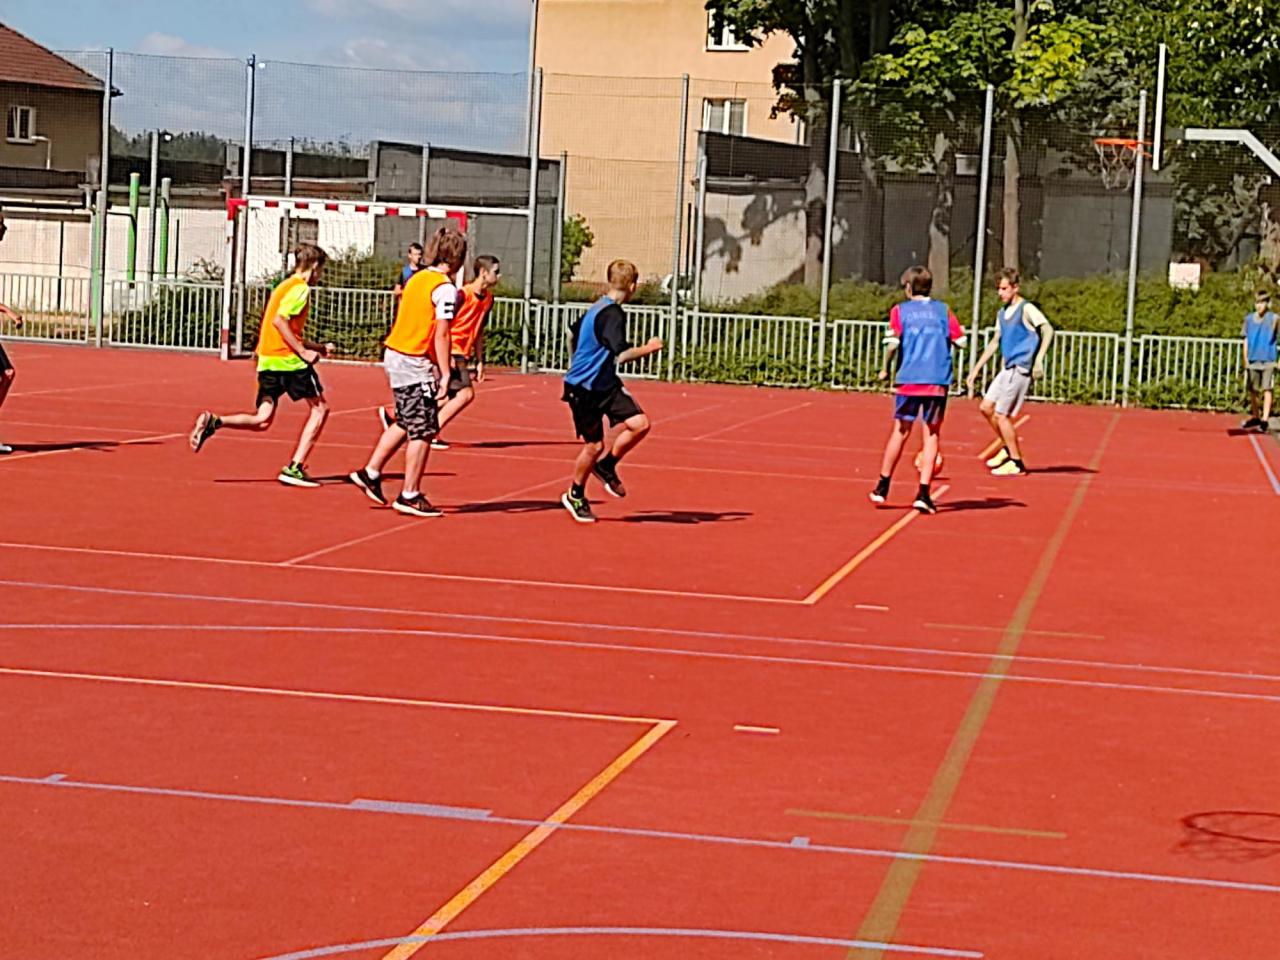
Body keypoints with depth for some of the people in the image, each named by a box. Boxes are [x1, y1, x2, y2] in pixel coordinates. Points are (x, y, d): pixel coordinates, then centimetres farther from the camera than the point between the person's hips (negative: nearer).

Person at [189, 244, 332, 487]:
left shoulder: (284, 286, 23)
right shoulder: (300, 288, -7)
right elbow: (279, 321, -20)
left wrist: (319, 347, 27)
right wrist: (303, 352, -17)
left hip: (266, 361, 8)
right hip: (287, 360, -8)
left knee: (262, 420, 6)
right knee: (320, 407, 5)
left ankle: (213, 422, -14)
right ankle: (295, 468, -1)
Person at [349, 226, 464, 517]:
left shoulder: (416, 278, 10)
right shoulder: (445, 288, -14)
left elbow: (409, 321, 13)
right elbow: (441, 334, -18)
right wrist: (445, 374, -16)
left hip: (394, 354, 9)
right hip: (416, 364, -9)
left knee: (405, 423, 22)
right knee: (423, 430, 0)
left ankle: (370, 472, 25)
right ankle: (410, 496, 4)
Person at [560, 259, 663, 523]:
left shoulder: (598, 308, 8)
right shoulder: (612, 314, -20)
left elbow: (576, 329, 27)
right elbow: (622, 354, -29)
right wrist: (649, 348, -14)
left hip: (605, 384, 8)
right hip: (583, 389, -8)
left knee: (639, 424, -9)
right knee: (594, 445, 1)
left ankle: (606, 466, 12)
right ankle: (575, 495, 23)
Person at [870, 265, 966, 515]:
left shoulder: (900, 310, 4)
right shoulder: (943, 310, 7)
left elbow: (892, 343, -8)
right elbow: (960, 340, 4)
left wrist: (885, 369, 6)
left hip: (908, 380, 0)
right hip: (938, 381, 0)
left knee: (900, 432, 13)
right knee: (931, 436, 4)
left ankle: (882, 488, 21)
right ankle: (923, 493, -5)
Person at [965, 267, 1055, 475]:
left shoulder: (1026, 309, -10)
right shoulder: (1002, 313, 15)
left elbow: (1048, 329, -23)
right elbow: (995, 342, 25)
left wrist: (1039, 359, -33)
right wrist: (976, 369, 24)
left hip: (1021, 369, -9)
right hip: (1007, 369, 9)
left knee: (1001, 415, -7)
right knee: (986, 407, 10)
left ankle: (1017, 464, 2)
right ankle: (1008, 449, 24)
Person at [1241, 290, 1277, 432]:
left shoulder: (1273, 318, -2)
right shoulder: (1249, 319, 10)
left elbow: (1273, 335, -20)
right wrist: (1245, 359, 9)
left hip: (1268, 360, -4)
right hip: (1253, 360, 4)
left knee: (1267, 389, -9)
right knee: (1253, 390, 12)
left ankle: (1265, 419, -10)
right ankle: (1255, 417, 27)